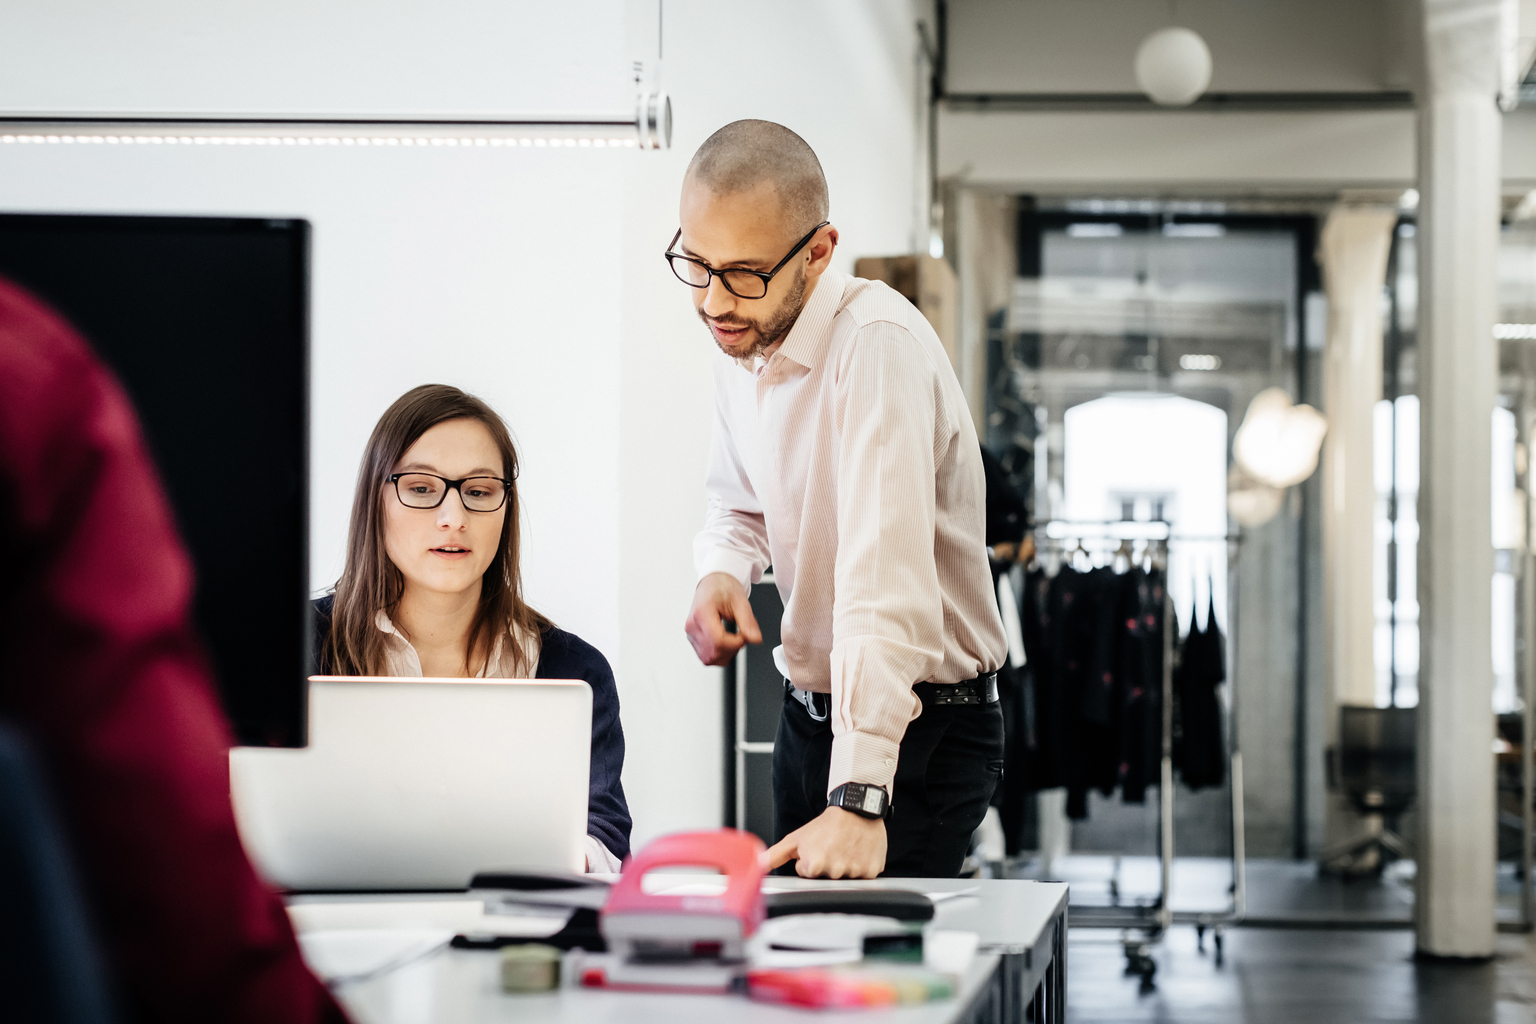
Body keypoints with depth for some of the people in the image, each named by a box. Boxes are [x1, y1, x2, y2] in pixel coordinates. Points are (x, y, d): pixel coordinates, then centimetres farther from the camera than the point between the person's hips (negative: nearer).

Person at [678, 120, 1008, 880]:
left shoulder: (877, 345, -26)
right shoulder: (742, 341, 1)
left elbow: (886, 582, -34)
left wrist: (860, 799, -41)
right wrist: (722, 573, -5)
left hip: (920, 728, -8)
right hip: (809, 716, 8)